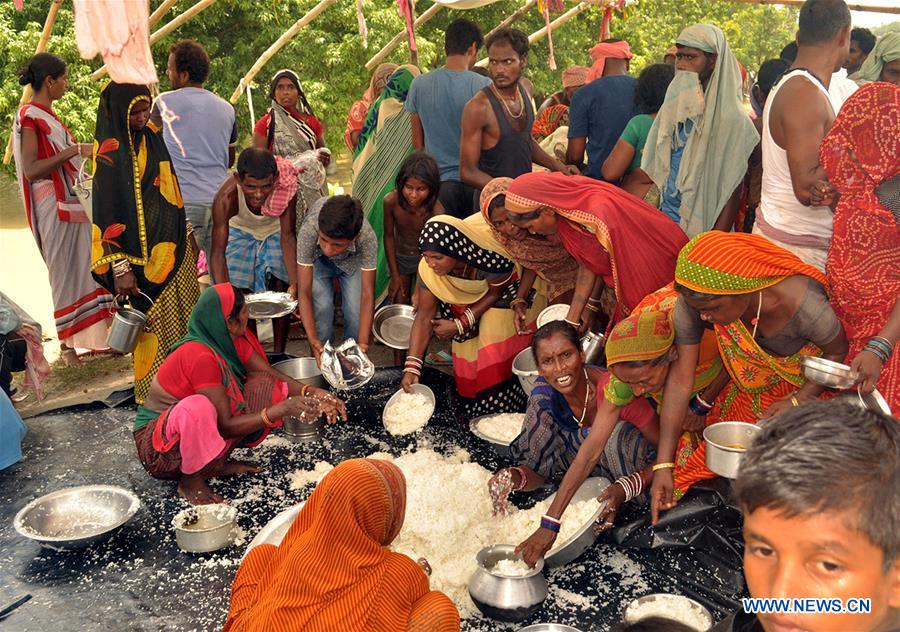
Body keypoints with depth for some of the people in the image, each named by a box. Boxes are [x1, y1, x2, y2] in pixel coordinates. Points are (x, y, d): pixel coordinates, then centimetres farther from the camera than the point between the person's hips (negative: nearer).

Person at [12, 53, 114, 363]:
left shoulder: (47, 116, 17)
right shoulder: (29, 117, -10)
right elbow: (31, 169, -19)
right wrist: (74, 150, -22)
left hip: (73, 202, 9)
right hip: (55, 208, -9)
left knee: (86, 268, 7)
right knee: (65, 271, -6)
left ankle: (92, 335, 13)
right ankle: (67, 343, 1)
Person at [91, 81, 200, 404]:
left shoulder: (151, 136, 8)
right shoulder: (111, 151, -14)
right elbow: (107, 211, -17)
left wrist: (186, 236, 18)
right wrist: (120, 267, -22)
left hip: (172, 247, 7)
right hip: (144, 254, -7)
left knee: (183, 314, 14)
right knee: (154, 319, 1)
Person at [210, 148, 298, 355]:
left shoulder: (286, 188, -36)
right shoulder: (226, 197, -38)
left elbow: (287, 237, -29)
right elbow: (218, 250, -36)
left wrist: (294, 284, -37)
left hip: (275, 234, 0)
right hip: (241, 233, 0)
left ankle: (278, 355, 14)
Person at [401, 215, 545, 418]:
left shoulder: (491, 259, -42)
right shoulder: (428, 269, -28)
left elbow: (494, 294, -22)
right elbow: (424, 318, -23)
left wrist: (459, 325, -24)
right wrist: (411, 367, -29)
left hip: (504, 289, -4)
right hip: (469, 297, 4)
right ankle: (473, 406, 21)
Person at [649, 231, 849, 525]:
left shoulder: (802, 304, -39)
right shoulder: (696, 297, -30)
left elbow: (839, 352, -16)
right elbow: (680, 378, -25)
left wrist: (796, 403, -28)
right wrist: (663, 465, -26)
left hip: (810, 384, -3)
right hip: (751, 387, 3)